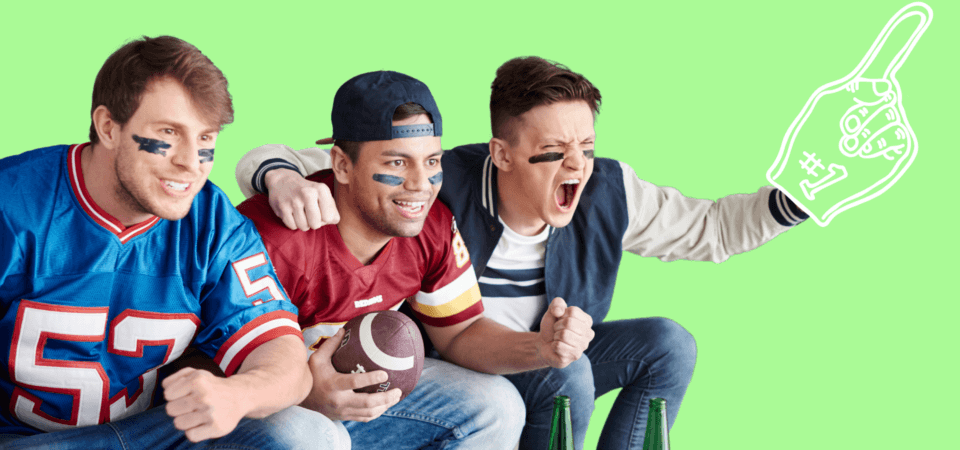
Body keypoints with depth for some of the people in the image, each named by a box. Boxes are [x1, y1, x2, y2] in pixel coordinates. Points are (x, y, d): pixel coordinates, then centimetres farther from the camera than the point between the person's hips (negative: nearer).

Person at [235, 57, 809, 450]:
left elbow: (708, 229, 3)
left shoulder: (609, 191, -12)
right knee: (567, 373, -32)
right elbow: (265, 161, -26)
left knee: (669, 343, -12)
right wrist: (285, 179, -52)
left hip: (545, 360, 6)